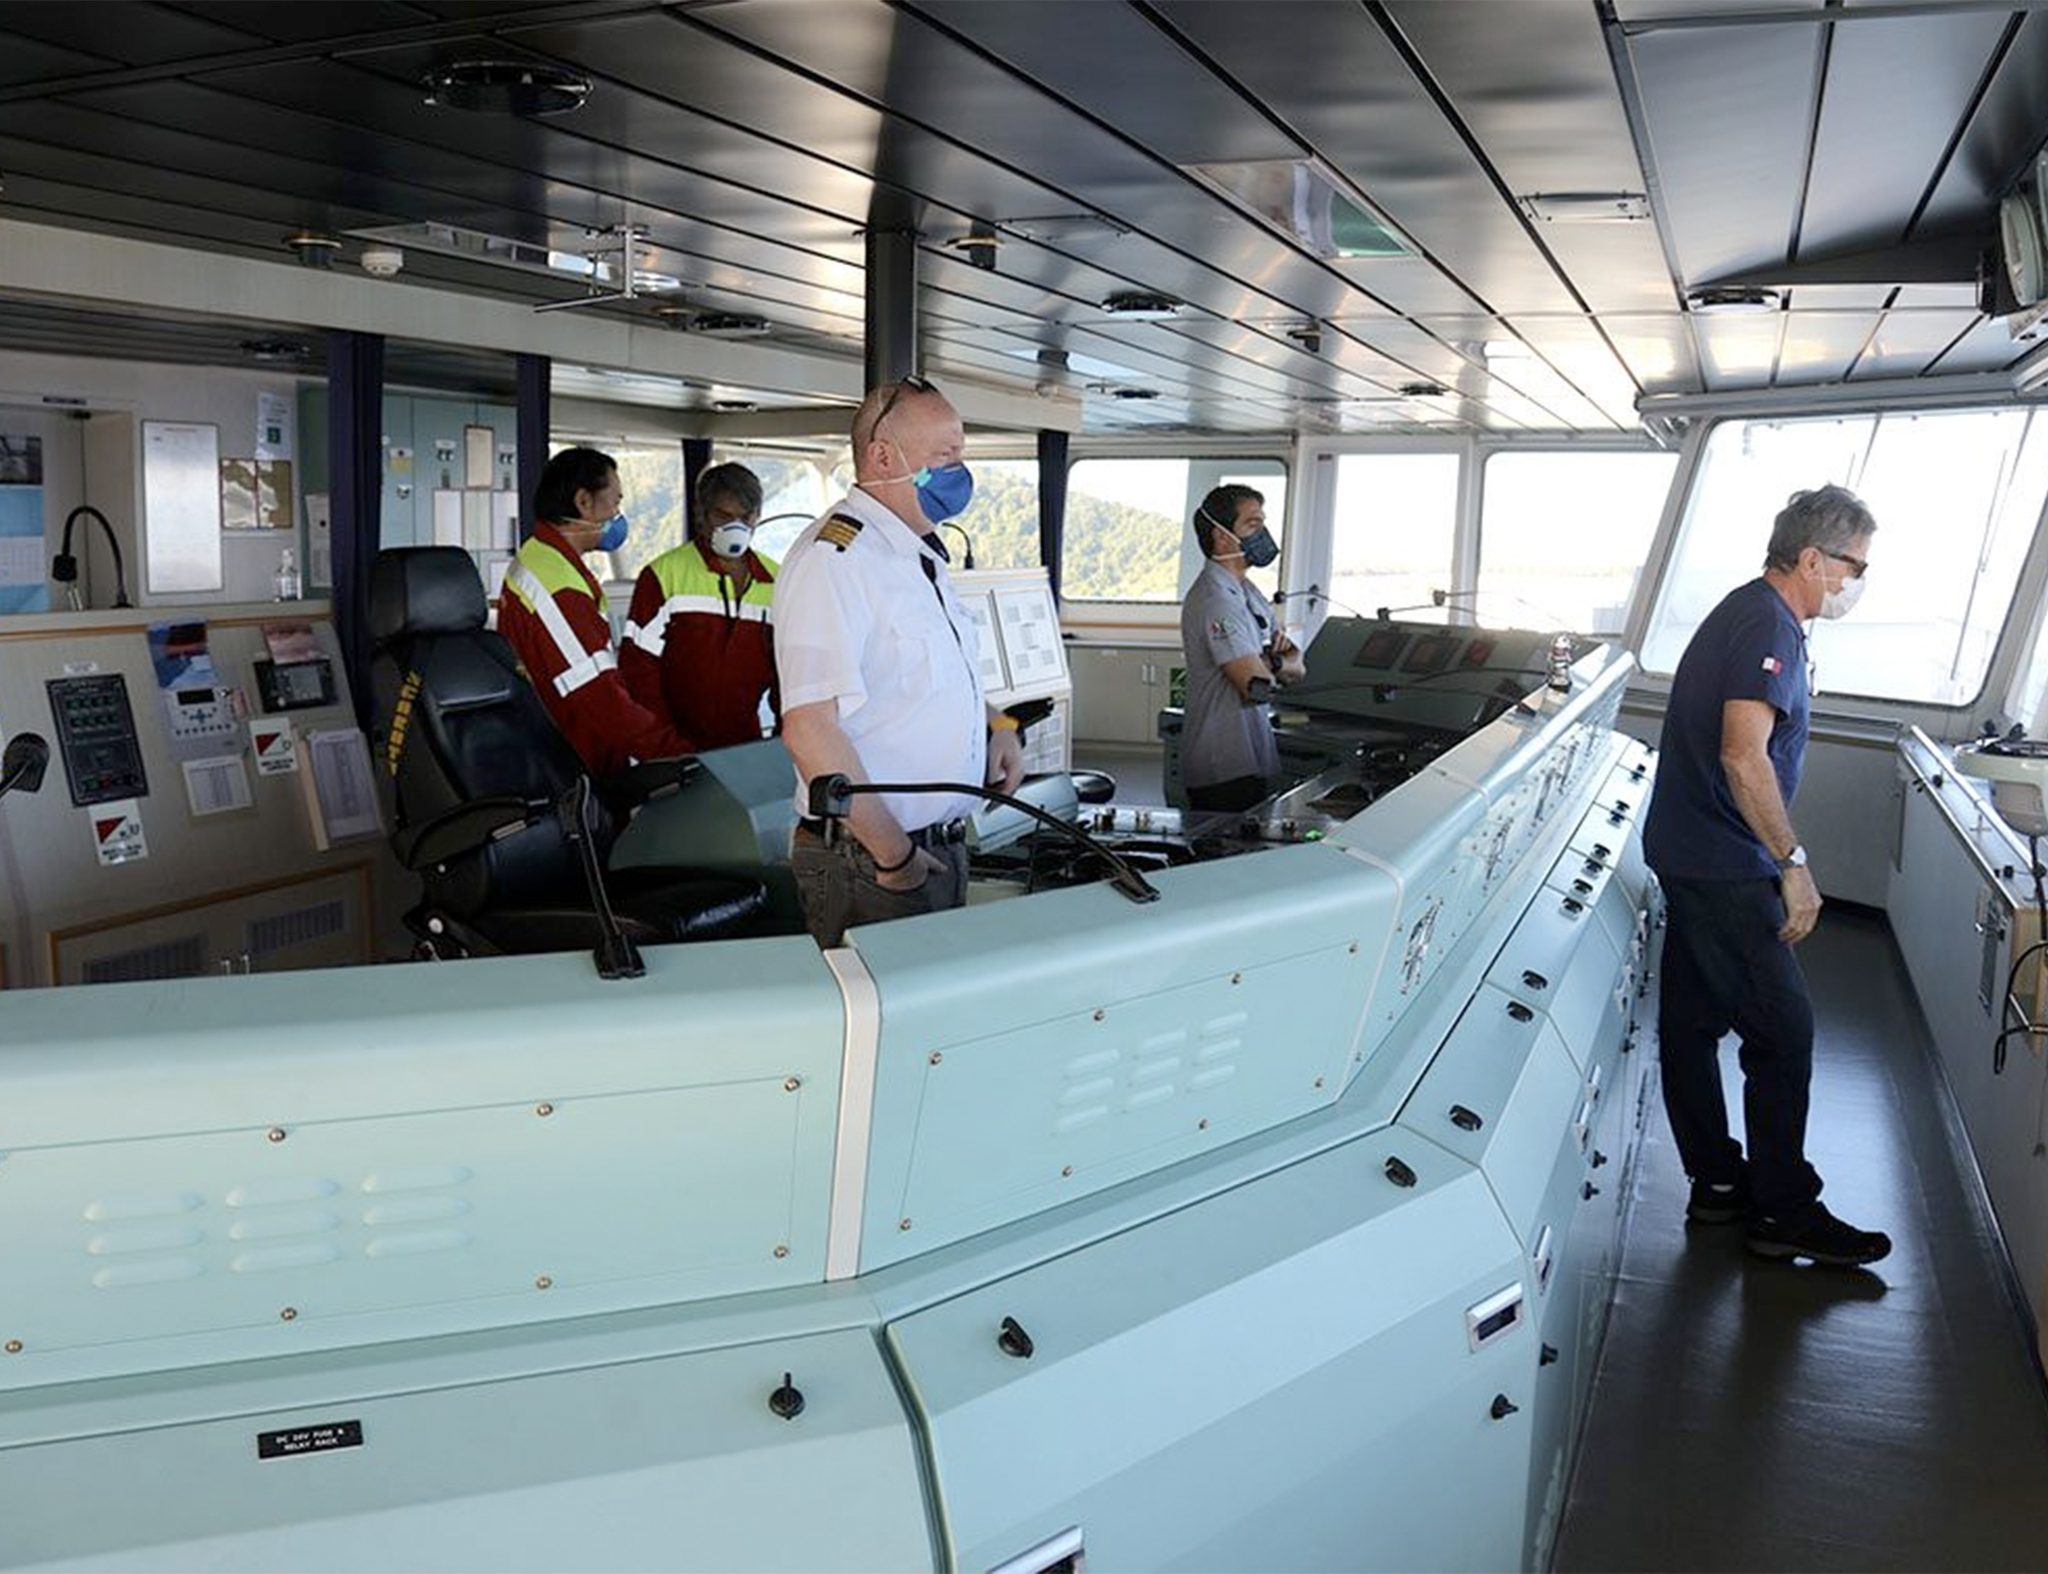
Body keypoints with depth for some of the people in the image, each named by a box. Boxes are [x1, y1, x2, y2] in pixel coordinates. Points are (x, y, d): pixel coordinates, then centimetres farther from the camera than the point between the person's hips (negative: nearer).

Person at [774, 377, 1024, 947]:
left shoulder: (922, 554, 15)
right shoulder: (834, 557, -18)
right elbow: (809, 728, -27)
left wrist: (996, 727, 10)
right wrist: (895, 856, -22)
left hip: (943, 849, 9)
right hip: (867, 864, -9)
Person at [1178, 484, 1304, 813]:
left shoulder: (1248, 592, 16)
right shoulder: (1215, 600, -17)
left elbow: (1298, 667, 16)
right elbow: (1256, 686, -24)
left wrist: (1274, 657, -7)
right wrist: (1279, 663, -2)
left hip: (1254, 764, 10)